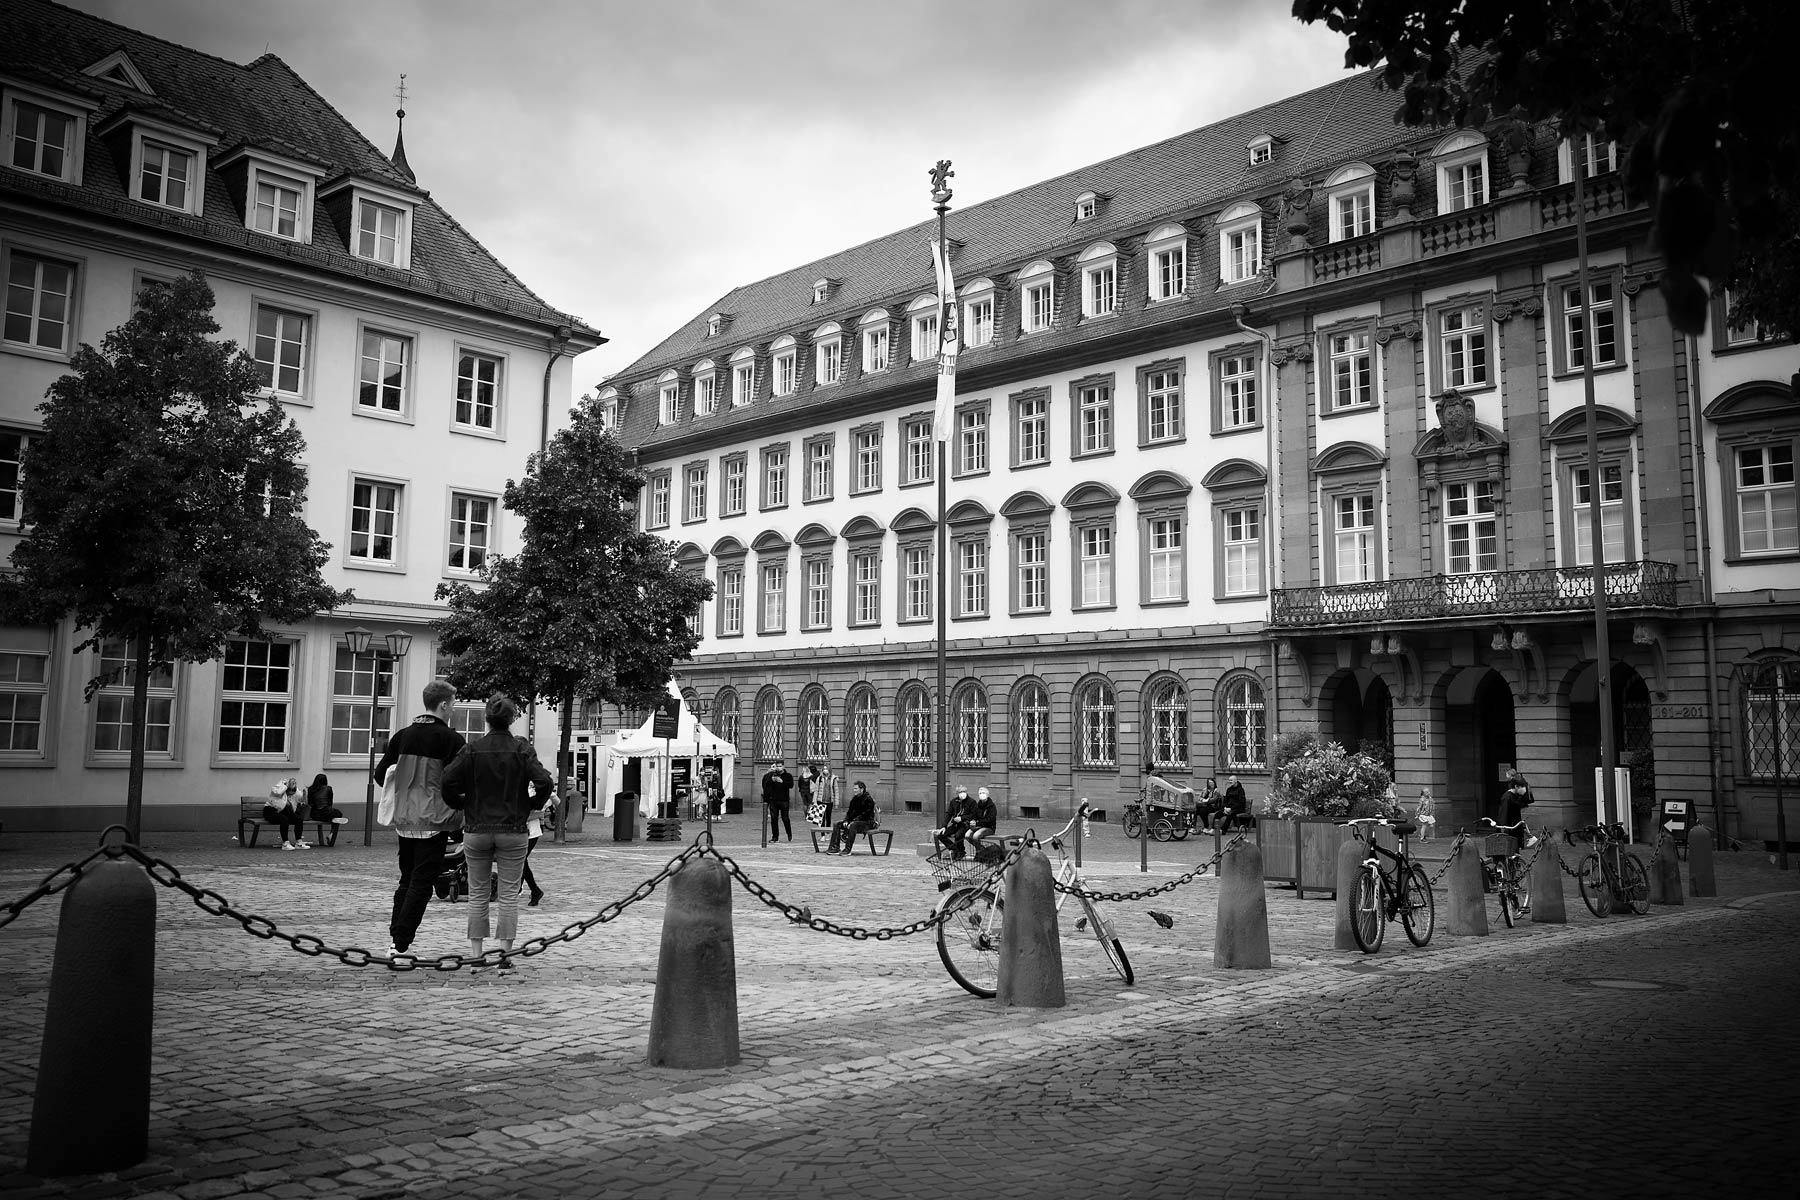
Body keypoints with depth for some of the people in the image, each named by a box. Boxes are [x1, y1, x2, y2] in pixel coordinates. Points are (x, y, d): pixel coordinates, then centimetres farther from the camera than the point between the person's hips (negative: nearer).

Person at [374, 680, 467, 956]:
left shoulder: (402, 736, 7)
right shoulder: (450, 738, -10)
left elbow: (380, 774, 11)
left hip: (404, 820, 6)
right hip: (434, 820, -6)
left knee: (406, 879, 17)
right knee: (421, 883, 0)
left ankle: (394, 938, 18)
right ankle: (403, 944, -2)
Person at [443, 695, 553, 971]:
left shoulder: (473, 749, -3)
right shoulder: (522, 749, -5)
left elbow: (448, 780, -10)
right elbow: (545, 782, -13)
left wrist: (461, 805, 7)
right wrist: (532, 805, 4)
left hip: (476, 831, 1)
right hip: (514, 831, -1)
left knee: (478, 894, 11)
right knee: (509, 895, 6)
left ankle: (475, 955, 12)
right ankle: (504, 954, 5)